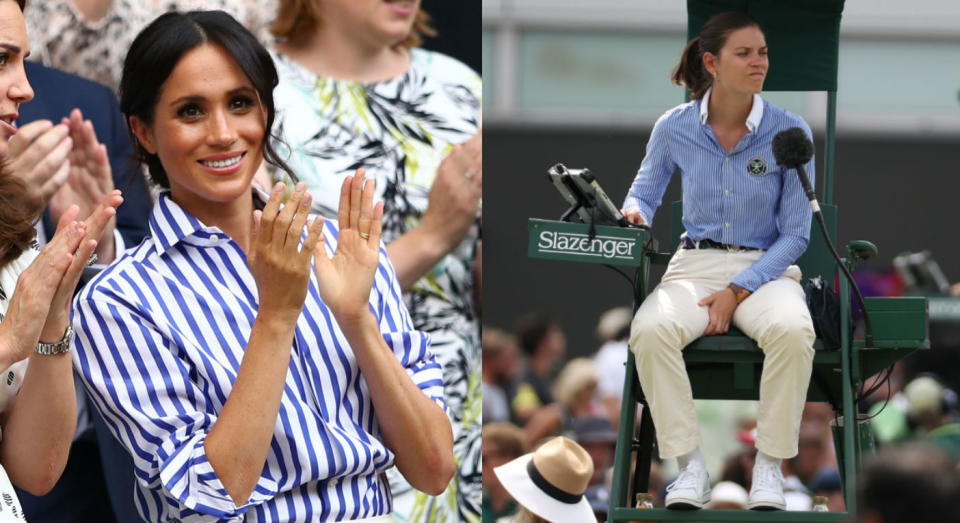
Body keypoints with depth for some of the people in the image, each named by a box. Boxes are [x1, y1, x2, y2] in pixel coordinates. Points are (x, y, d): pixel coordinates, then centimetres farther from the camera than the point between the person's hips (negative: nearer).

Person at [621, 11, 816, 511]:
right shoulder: (674, 128, 0)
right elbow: (645, 191, 18)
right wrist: (633, 216, -7)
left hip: (766, 268, -1)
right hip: (695, 264, 1)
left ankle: (769, 465, -19)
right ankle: (689, 465, -22)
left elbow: (795, 235, -3)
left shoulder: (789, 131, -5)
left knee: (791, 332, -37)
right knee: (650, 331, -33)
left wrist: (738, 292, -14)